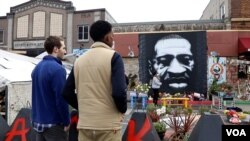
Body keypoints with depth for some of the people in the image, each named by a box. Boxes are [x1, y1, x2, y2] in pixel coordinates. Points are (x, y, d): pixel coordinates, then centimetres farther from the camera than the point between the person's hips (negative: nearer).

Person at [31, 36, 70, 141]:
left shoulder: (37, 68, 8)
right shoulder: (57, 69, -19)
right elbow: (61, 98, -21)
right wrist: (66, 121, -11)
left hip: (38, 122, 8)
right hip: (54, 123, -8)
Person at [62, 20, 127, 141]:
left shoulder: (79, 60, 8)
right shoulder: (113, 56, -8)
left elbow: (66, 92, 9)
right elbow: (119, 92, -18)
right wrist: (123, 110, 0)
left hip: (84, 123, 5)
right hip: (108, 124, -5)